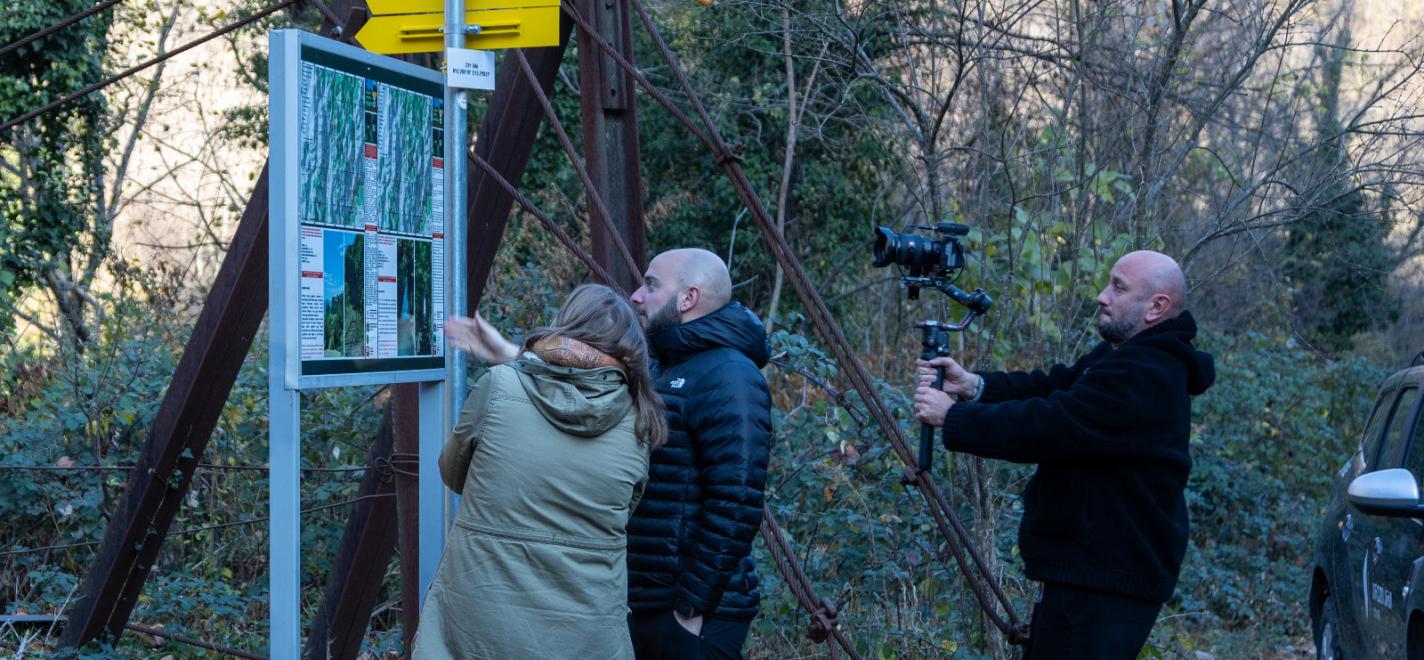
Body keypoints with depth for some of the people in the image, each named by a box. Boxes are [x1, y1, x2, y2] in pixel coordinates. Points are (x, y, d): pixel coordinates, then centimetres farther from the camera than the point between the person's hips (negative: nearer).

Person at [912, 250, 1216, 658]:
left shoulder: (1143, 378, -21)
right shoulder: (1123, 358, 15)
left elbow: (1048, 428, -23)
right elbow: (1049, 388, 10)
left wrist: (953, 417, -14)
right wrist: (973, 387, -6)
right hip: (1095, 573, 11)